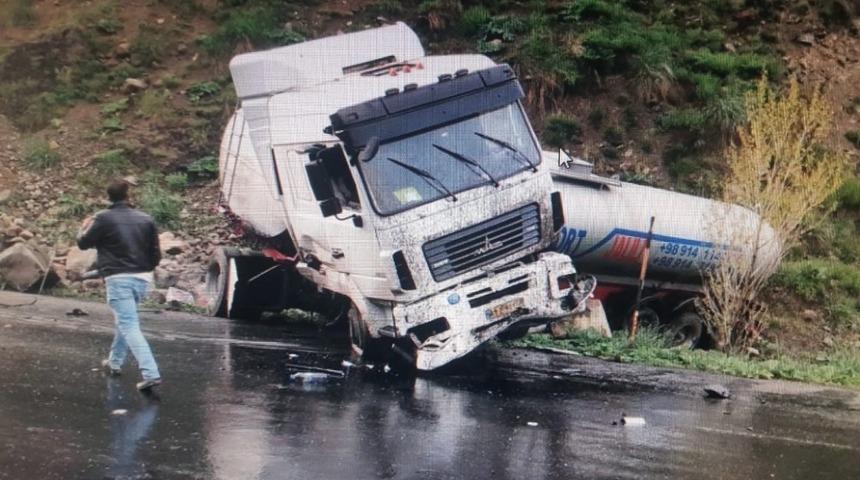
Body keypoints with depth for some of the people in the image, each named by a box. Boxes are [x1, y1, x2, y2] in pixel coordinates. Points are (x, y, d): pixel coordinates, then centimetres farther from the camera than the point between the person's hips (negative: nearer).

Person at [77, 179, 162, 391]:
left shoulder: (103, 218, -6)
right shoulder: (145, 219, 6)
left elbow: (83, 243, 6)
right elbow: (156, 254, 8)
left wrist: (84, 228, 28)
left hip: (118, 279, -5)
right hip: (142, 278, 5)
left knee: (129, 326, -10)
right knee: (125, 320, 27)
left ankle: (150, 373, -23)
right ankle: (115, 362, 42)